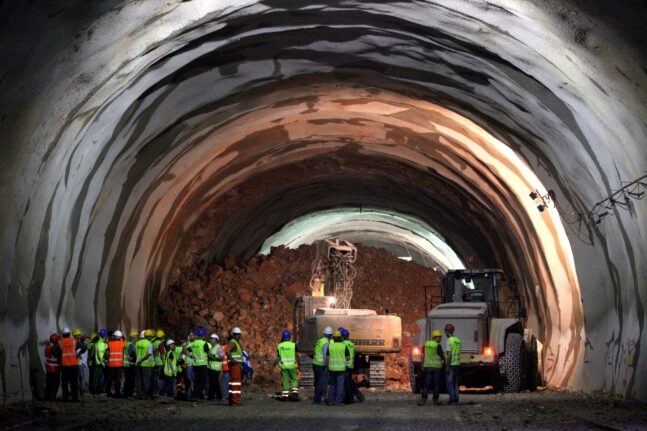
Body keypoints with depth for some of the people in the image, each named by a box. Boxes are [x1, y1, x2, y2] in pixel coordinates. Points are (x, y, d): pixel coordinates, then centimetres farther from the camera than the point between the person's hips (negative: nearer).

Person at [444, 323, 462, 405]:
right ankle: (456, 399, 12)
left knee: (450, 383, -2)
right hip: (457, 364, 8)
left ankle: (452, 399, -3)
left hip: (451, 365, -8)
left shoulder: (449, 341, -16)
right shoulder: (458, 340, 11)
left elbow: (449, 355, -20)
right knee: (455, 383, 13)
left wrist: (447, 366, -18)